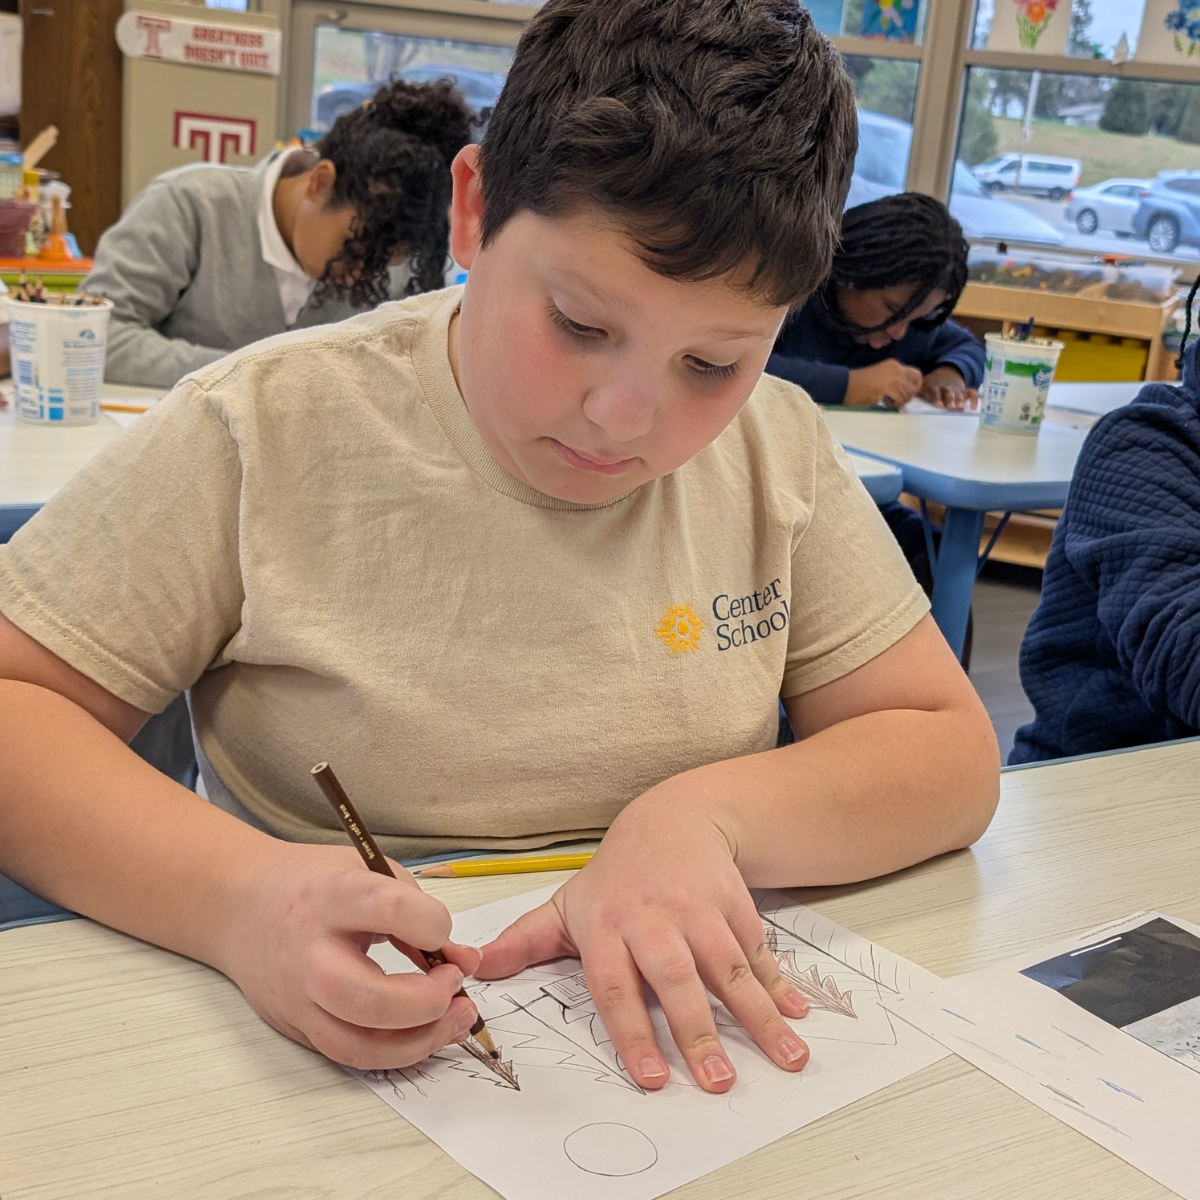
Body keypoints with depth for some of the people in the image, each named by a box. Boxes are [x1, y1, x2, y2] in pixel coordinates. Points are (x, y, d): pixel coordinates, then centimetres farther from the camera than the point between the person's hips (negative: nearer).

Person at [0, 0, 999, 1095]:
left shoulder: (780, 450, 0)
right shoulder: (267, 431, -8)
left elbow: (950, 751, 0)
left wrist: (708, 813, -18)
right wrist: (234, 896, -26)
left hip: (673, 1041, 2)